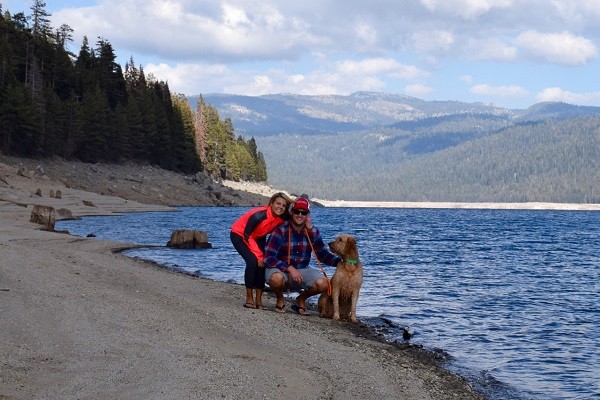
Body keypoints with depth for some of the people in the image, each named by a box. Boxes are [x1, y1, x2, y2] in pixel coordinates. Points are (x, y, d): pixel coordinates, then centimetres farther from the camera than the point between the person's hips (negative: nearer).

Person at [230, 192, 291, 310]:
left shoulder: (282, 218, -19)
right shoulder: (259, 215, -35)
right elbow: (247, 236, -27)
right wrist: (259, 255, -26)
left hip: (258, 237, 6)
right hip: (239, 235, -6)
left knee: (263, 263, -12)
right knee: (253, 261, -23)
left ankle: (258, 300, -6)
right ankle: (249, 299, -13)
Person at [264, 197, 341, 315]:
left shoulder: (313, 232, -1)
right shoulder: (281, 230, -15)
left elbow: (323, 254, 6)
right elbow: (269, 257, -19)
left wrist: (341, 261, -12)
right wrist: (290, 269, -29)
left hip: (301, 271, 4)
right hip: (280, 269, -4)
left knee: (323, 284, -23)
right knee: (277, 278, -40)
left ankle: (301, 299, 9)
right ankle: (280, 299, -3)